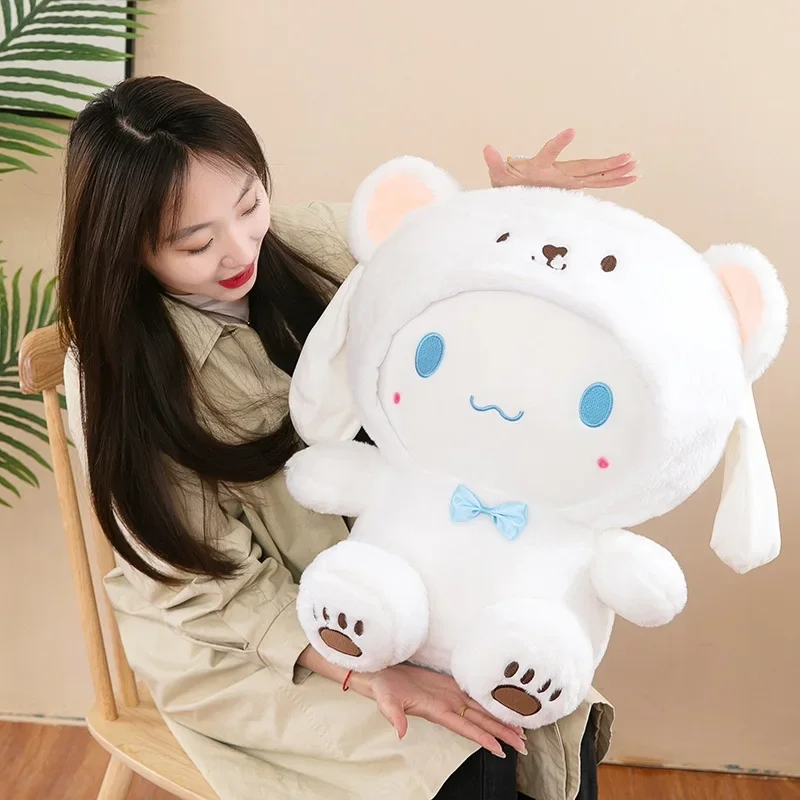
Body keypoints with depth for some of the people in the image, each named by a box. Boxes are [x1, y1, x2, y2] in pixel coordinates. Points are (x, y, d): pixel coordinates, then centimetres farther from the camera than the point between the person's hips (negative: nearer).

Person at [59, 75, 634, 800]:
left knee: (565, 732, -10)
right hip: (243, 640, -3)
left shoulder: (307, 243, -9)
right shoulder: (118, 374, -18)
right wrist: (365, 673, -26)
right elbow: (212, 582, -15)